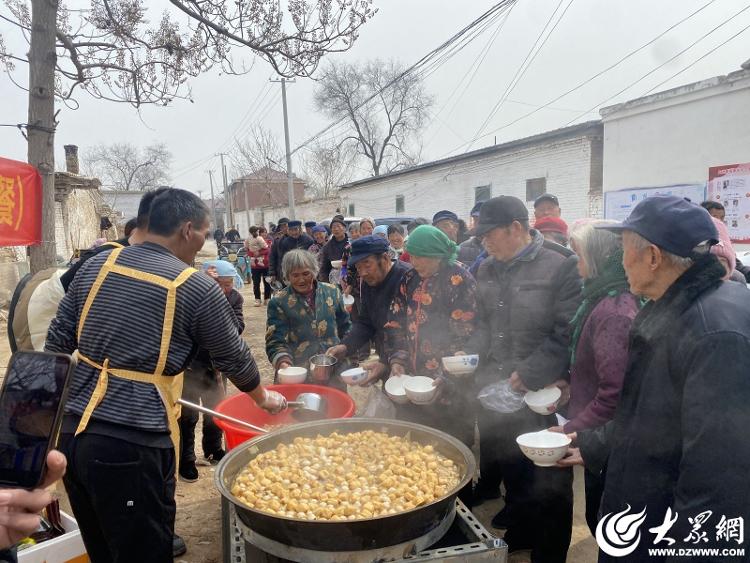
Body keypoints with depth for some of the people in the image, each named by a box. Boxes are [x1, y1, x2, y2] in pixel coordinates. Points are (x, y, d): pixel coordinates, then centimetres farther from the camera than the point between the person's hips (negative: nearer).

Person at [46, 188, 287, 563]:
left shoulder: (97, 264, 7)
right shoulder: (197, 289, -8)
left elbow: (57, 343, 11)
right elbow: (233, 357, 3)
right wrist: (263, 397, 21)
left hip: (71, 431, 7)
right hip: (131, 445, -6)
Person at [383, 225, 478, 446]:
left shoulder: (459, 280, -12)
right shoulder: (410, 280, 7)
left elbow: (465, 335, -16)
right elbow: (395, 323, 9)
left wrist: (446, 378, -21)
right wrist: (397, 360, -3)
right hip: (413, 381, 6)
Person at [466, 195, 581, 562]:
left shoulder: (561, 266, -14)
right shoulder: (488, 270, 8)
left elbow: (566, 336, -18)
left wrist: (526, 375, -19)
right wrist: (470, 355, 0)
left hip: (542, 397, -6)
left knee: (545, 486, 8)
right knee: (506, 473, 21)